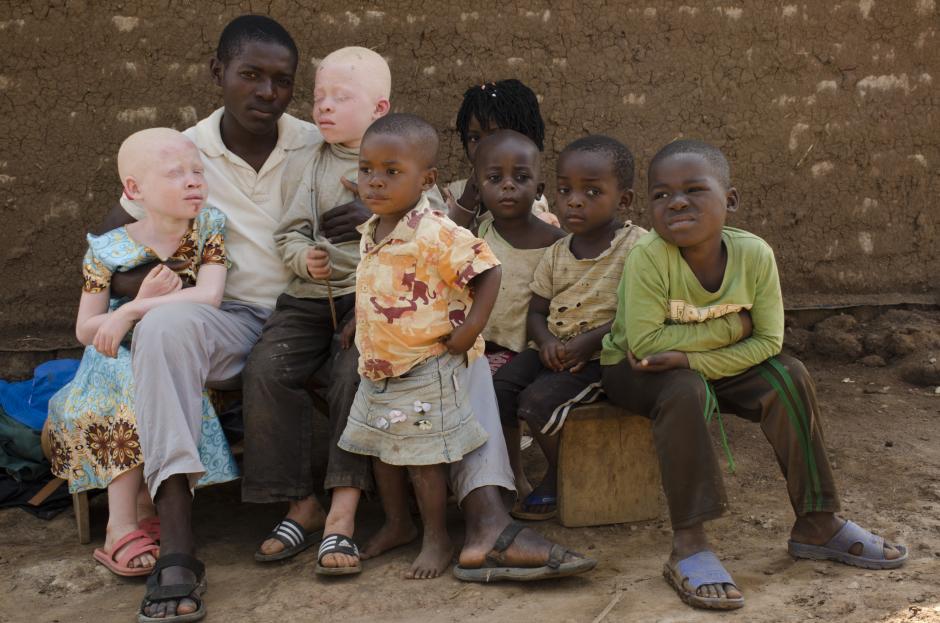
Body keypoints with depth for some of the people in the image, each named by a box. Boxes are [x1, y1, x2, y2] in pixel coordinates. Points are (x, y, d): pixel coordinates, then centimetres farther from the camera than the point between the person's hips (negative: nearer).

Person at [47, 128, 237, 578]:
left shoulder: (208, 228, -5)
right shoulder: (107, 251, -6)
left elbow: (209, 297, -20)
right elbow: (86, 331, -4)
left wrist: (131, 313, -27)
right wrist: (141, 302, -21)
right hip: (122, 361, -1)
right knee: (135, 402, -30)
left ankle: (147, 511, -10)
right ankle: (122, 528, -23)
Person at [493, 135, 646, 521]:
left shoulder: (637, 246, -9)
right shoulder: (555, 254, 10)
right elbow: (536, 312, 13)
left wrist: (589, 341, -20)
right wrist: (546, 342, -9)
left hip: (603, 356, -6)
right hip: (553, 351, 6)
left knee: (538, 400, -25)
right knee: (495, 389, -15)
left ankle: (558, 476, 2)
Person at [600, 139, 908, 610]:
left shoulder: (754, 254, -17)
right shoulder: (649, 257, -27)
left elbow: (768, 341, -18)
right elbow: (643, 342, -30)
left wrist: (690, 357, -30)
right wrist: (728, 329, -26)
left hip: (716, 366, 4)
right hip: (634, 373, -4)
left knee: (788, 377, -15)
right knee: (685, 393, -35)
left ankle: (816, 523, -5)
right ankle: (688, 546, -29)